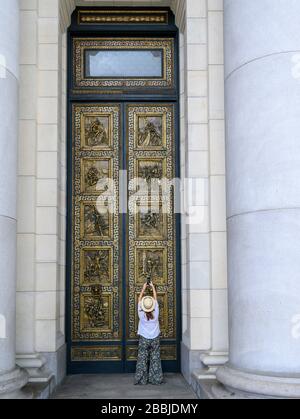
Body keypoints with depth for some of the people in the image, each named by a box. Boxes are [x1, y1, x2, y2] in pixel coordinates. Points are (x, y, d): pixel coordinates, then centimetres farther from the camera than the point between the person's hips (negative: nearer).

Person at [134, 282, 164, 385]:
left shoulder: (141, 315, -13)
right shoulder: (155, 314, -12)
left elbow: (139, 299, -1)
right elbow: (155, 299, 1)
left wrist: (144, 288, 8)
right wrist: (153, 287, 10)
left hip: (144, 339, -1)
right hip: (155, 339, 1)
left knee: (142, 360, 5)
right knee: (155, 360, 7)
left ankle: (142, 380, 8)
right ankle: (156, 380, 10)